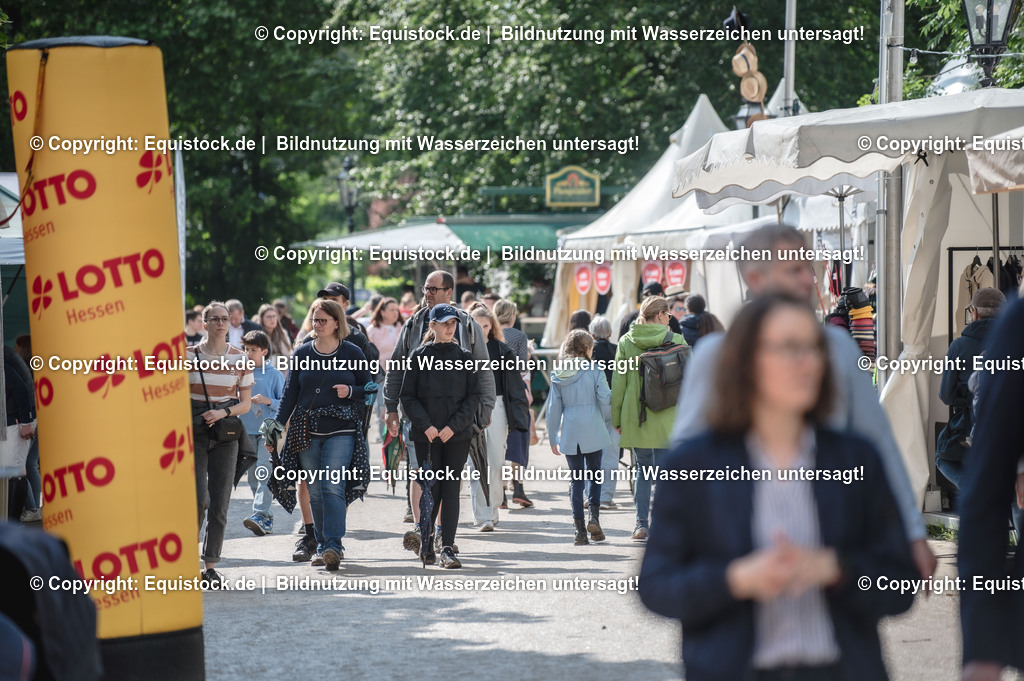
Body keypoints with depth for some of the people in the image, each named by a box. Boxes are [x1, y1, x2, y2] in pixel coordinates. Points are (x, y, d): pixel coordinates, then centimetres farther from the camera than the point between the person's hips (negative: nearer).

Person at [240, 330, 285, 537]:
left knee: (264, 472, -16)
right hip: (247, 430, 5)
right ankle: (267, 519, 16)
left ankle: (260, 515, -24)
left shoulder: (274, 375, -1)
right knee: (253, 476, 6)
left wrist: (269, 401, -16)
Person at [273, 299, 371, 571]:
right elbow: (290, 392, 10)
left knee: (333, 487, -15)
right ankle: (322, 545, 12)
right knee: (315, 491, 4)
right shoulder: (302, 353, 9)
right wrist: (277, 426, 2)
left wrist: (350, 392, -10)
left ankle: (334, 545, -18)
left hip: (341, 431, -3)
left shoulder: (352, 353, 4)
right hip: (307, 432, 3)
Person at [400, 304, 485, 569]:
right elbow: (408, 397, 2)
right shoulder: (418, 357, 3)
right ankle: (426, 546, 18)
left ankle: (447, 549, -8)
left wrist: (454, 425, -10)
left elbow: (475, 396, 2)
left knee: (451, 489, -5)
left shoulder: (465, 358, 5)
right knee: (431, 489, 2)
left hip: (457, 435, 0)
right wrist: (425, 425, -11)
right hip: (426, 436, 0)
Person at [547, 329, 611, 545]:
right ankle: (594, 517, -8)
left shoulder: (558, 376, 4)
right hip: (593, 432, -2)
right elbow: (605, 400, -6)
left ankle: (580, 530, 2)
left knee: (576, 480, 6)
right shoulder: (594, 372, -6)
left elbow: (553, 408, 7)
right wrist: (606, 421, 14)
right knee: (594, 475, 11)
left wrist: (553, 438, 14)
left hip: (569, 435, 2)